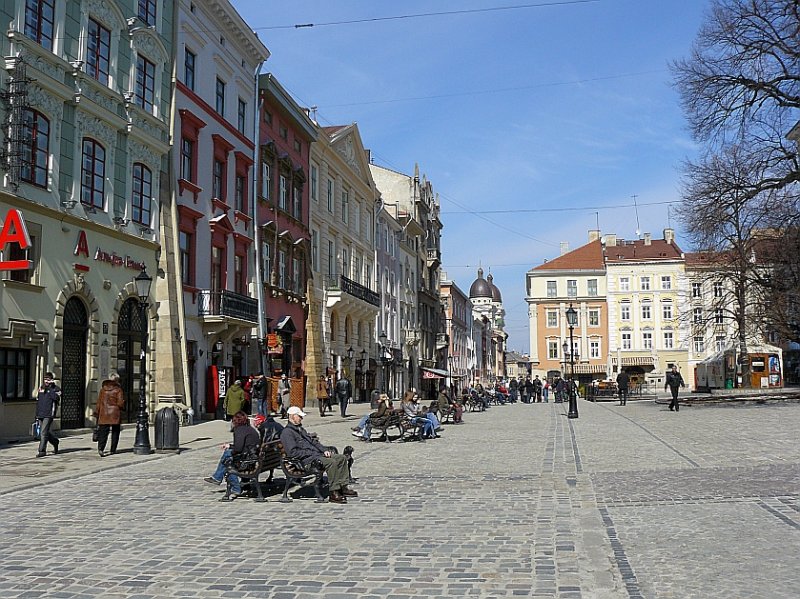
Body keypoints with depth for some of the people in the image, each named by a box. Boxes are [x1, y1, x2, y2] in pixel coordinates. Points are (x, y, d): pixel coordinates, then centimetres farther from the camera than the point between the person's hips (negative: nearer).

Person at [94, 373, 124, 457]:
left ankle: (101, 448, -18)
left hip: (104, 414, 2)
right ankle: (113, 450, 11)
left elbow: (99, 402, 8)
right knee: (115, 433, 10)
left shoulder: (103, 389, 6)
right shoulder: (118, 390, -6)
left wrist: (97, 412, 14)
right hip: (115, 415, -2)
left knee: (103, 432, 0)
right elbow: (120, 403, -10)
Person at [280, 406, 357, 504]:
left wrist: (324, 450, 9)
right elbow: (293, 452, -19)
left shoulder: (300, 429, 23)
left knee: (342, 458, 2)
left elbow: (313, 441, 26)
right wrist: (311, 453, -17)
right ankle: (334, 494, -27)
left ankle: (343, 487, 3)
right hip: (306, 459, -10)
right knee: (331, 462, -30)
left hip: (316, 454, 10)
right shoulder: (287, 432, -8)